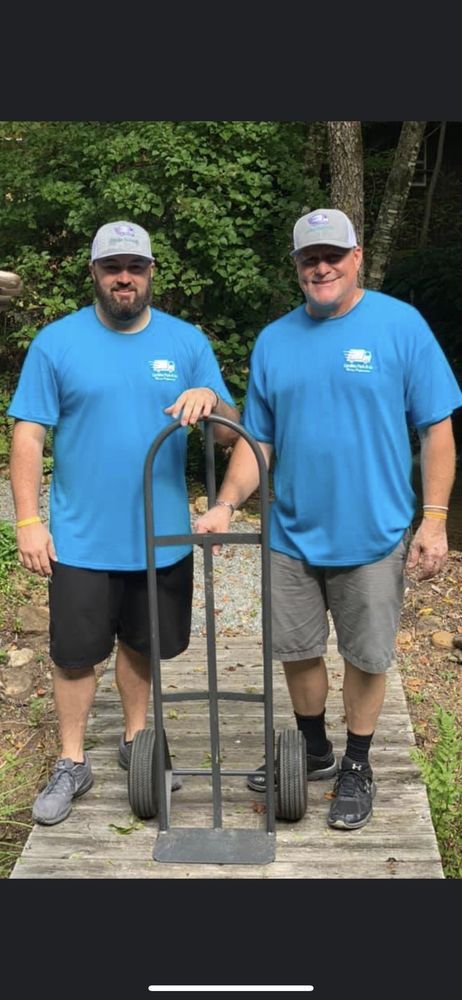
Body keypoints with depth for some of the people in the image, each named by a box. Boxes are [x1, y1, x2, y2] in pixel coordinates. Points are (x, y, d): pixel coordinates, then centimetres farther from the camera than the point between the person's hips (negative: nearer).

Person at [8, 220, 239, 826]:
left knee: (142, 644, 17)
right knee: (75, 653, 7)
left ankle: (136, 741, 38)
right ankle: (72, 764, 24)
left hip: (162, 536, 2)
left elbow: (230, 433, -2)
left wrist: (211, 401, -25)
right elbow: (29, 436, -5)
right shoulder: (57, 343, -5)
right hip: (81, 540, -2)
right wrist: (28, 521, -11)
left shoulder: (187, 342, 1)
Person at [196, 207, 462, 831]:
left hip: (373, 536, -3)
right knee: (297, 651, 15)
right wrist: (226, 505, -9)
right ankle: (312, 752, 39)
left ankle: (357, 768, 31)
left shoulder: (401, 325, -7)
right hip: (293, 534, 4)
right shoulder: (274, 341, 3)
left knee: (365, 658, 10)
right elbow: (258, 439, 6)